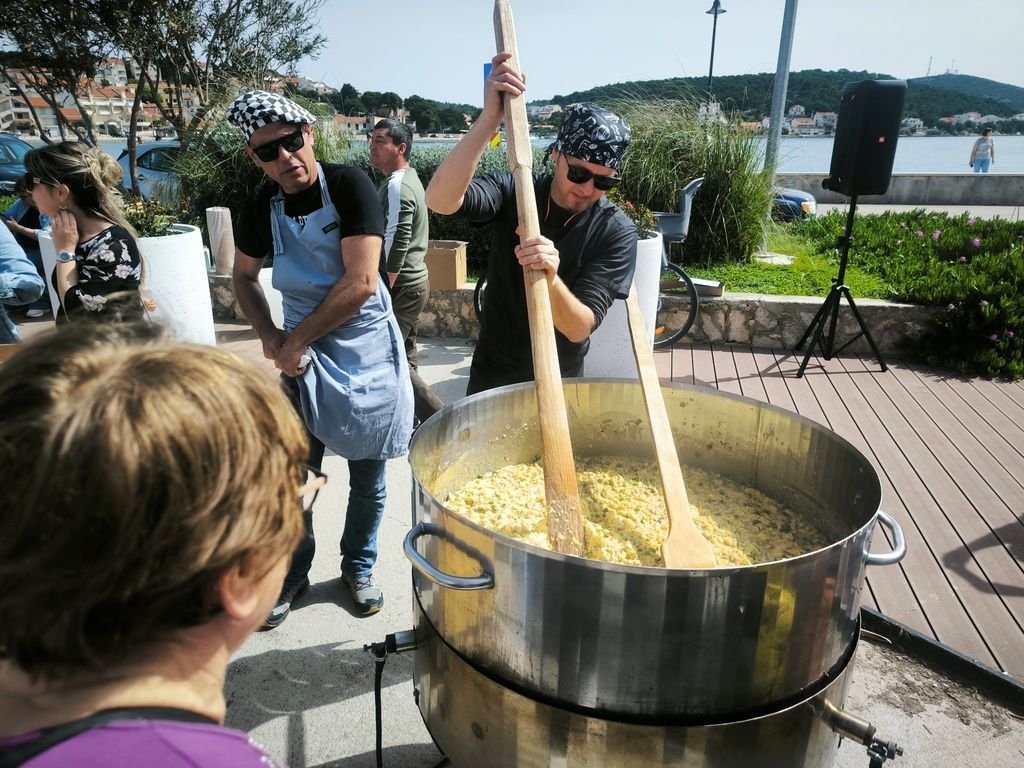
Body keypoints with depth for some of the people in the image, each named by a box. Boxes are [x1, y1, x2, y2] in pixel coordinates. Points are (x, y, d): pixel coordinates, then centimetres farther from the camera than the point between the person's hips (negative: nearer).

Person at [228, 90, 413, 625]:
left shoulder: (349, 185, -14)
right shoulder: (260, 209, -2)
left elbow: (361, 284, -21)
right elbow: (244, 277, 15)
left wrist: (294, 341, -13)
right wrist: (269, 337, -2)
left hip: (366, 352, -2)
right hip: (300, 354, 3)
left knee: (367, 477, 10)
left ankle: (358, 567, 33)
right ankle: (293, 573, 30)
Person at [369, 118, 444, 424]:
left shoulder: (396, 186, -18)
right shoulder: (408, 178, 14)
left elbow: (395, 246, -25)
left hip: (401, 285, -10)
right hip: (414, 280, 10)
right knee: (403, 356, 16)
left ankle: (439, 419, -2)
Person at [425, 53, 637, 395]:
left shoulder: (616, 232, -17)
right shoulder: (513, 192, -14)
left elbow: (580, 327, -26)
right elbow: (439, 199, -33)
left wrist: (550, 279, -45)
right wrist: (490, 117, -41)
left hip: (560, 382, -1)